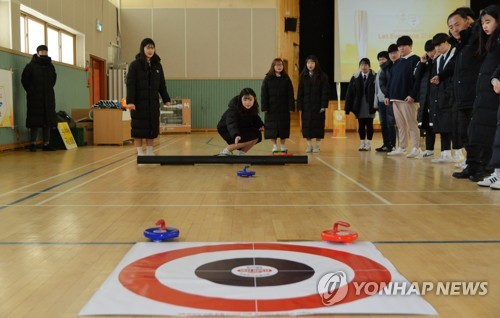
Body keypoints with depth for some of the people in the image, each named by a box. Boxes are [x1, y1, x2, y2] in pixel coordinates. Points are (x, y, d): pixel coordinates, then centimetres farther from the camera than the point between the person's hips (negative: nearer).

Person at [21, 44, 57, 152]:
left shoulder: (50, 66, 11)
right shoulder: (31, 66, -2)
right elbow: (24, 80, 0)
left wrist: (48, 90, 14)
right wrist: (31, 91, 3)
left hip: (48, 98, 5)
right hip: (35, 99, -5)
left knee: (48, 121, 4)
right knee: (35, 122, -5)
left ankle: (46, 144, 9)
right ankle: (33, 144, -1)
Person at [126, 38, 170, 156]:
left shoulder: (157, 65, 10)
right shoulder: (135, 65, -4)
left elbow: (162, 84, 14)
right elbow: (130, 84, -9)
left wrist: (166, 99, 8)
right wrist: (130, 101, -19)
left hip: (153, 102, 4)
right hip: (139, 102, -4)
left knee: (152, 128, 6)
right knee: (139, 128, -1)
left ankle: (150, 152, 15)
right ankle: (140, 153, 7)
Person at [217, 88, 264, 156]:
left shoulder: (253, 107, -14)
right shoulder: (234, 106, -32)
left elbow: (255, 117, 4)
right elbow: (231, 123, -45)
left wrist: (261, 125, -18)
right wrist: (236, 135, -64)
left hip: (240, 127, 7)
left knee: (257, 135, -10)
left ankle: (241, 154, 2)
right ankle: (225, 152, -14)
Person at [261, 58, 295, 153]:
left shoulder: (286, 79, 3)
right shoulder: (267, 79, 0)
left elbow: (290, 94, 2)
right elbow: (263, 94, -2)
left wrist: (291, 106, -5)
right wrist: (264, 107, -8)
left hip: (284, 108, 1)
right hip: (271, 108, -1)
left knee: (284, 127, 4)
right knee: (272, 127, 1)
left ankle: (282, 145, 16)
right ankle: (275, 145, 13)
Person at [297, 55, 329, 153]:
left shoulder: (322, 76, 0)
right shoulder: (303, 76, 8)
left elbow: (325, 92, -4)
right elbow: (300, 92, 7)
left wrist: (324, 105, -12)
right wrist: (299, 106, 0)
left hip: (318, 105, -2)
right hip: (306, 105, 3)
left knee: (318, 125, 0)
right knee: (307, 126, 2)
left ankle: (317, 146, 9)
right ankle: (309, 145, 12)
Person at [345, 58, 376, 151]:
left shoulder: (374, 77, -6)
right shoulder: (355, 78, 1)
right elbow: (349, 93, 1)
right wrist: (348, 108, -3)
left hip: (370, 105, -2)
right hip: (359, 106, 2)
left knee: (369, 124, 5)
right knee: (361, 125, 8)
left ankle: (368, 143, 14)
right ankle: (362, 143, 18)